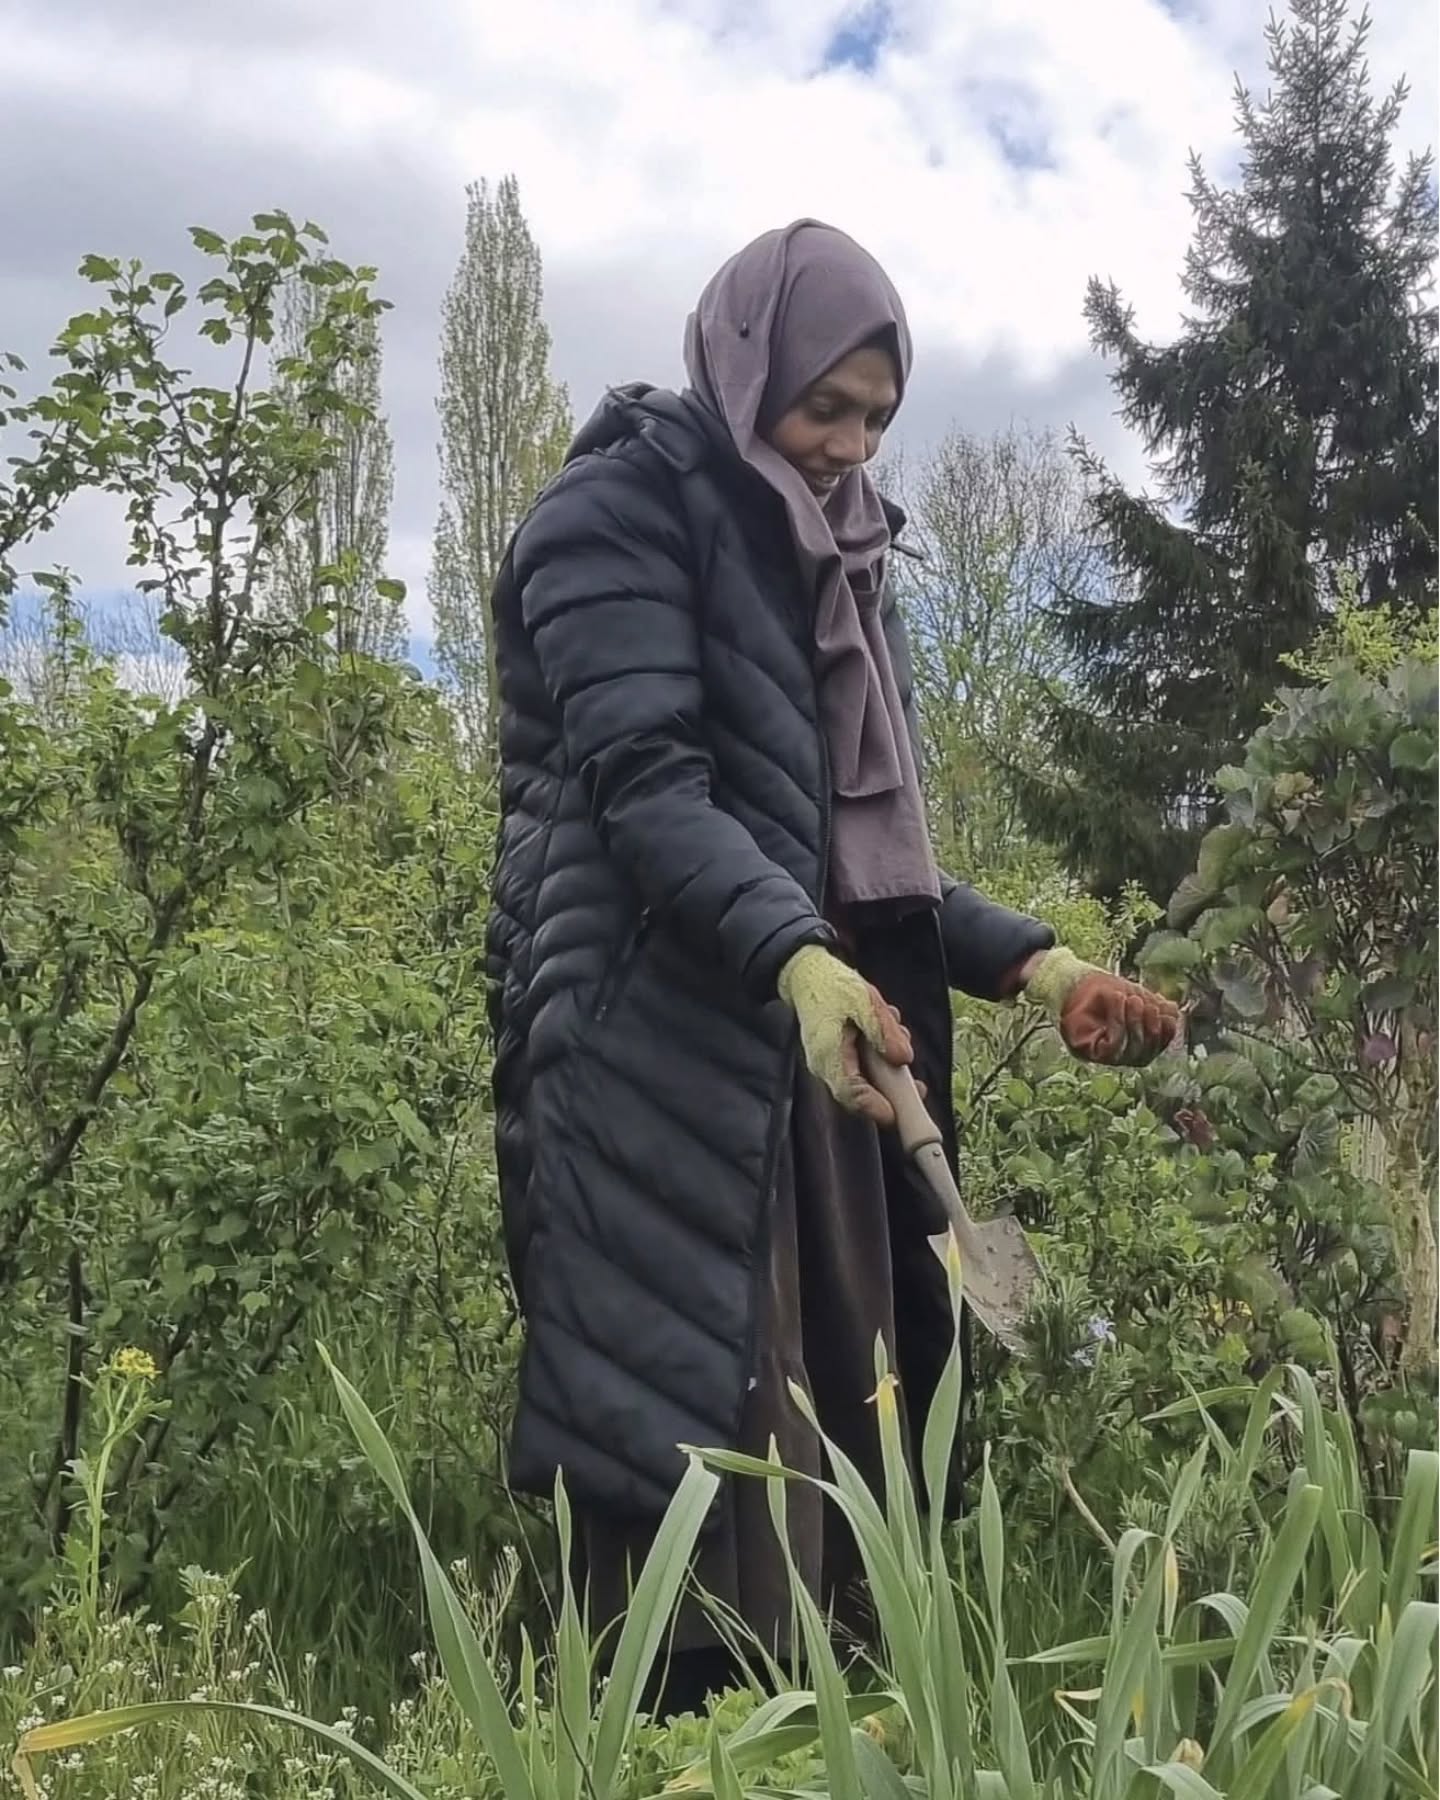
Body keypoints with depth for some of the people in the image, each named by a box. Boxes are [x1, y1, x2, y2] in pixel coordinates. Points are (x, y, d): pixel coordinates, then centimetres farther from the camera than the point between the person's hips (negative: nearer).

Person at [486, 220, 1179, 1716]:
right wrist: (798, 961, -34)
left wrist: (1035, 965, 9)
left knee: (839, 1445, 9)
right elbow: (643, 782, -18)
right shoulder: (623, 509, -3)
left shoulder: (829, 562, 21)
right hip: (666, 1063, -8)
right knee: (691, 1457, -8)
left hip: (806, 1060, 8)